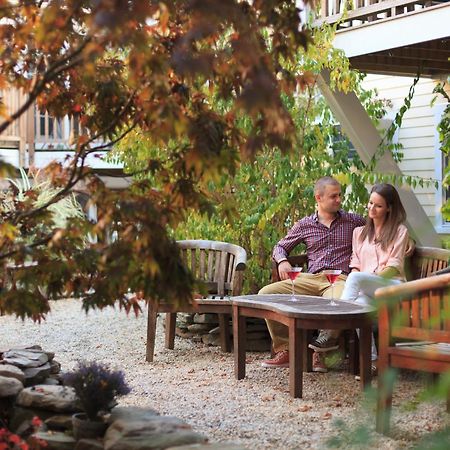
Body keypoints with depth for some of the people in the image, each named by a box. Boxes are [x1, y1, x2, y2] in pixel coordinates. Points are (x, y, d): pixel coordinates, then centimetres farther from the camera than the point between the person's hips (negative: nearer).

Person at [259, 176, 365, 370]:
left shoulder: (353, 221, 17)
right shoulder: (304, 225, 19)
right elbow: (280, 247, 23)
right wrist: (282, 261, 1)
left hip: (339, 279, -2)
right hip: (311, 279, 3)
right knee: (266, 293, -18)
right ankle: (284, 350, -11)